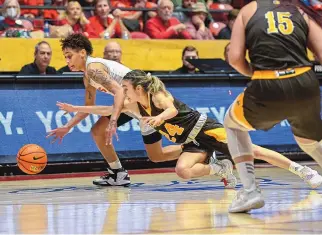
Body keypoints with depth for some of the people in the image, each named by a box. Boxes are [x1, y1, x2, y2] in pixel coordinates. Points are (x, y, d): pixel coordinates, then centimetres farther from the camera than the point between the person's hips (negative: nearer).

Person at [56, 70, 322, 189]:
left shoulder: (157, 94, -12)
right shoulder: (134, 106, 9)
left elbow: (171, 110, -30)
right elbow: (108, 110, 13)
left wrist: (158, 118, -50)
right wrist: (76, 109, 11)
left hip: (204, 129, -7)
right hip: (191, 142, 7)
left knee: (251, 150, -15)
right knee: (183, 170, -22)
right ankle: (221, 169, -2)